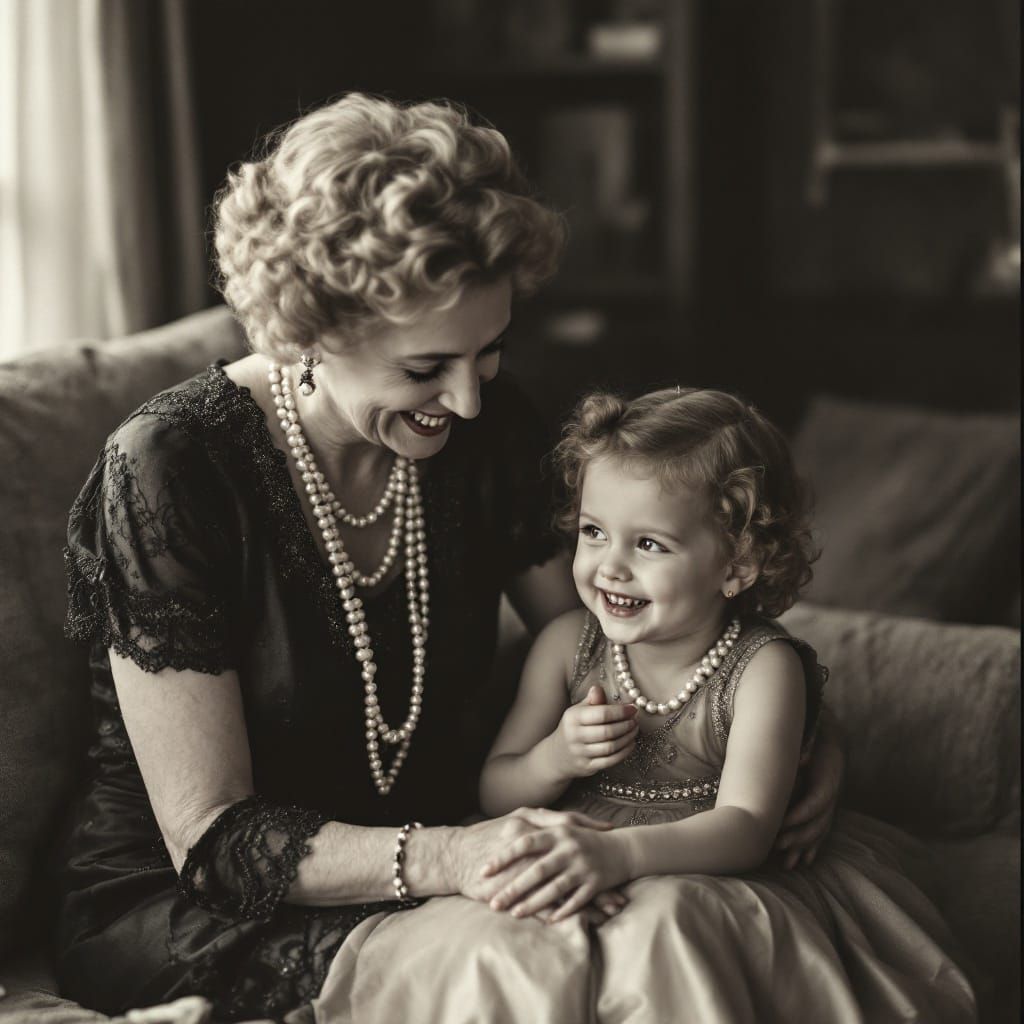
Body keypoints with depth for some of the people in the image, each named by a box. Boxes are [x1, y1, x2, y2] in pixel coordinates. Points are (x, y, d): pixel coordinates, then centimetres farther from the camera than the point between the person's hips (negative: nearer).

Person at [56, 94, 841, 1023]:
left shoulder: (488, 430, -4)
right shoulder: (170, 470, -21)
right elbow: (209, 840, -21)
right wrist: (446, 859, -39)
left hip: (425, 863, 6)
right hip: (176, 911, -6)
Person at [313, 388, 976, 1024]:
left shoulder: (761, 667, -7)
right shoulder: (567, 644, 3)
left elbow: (744, 826, -20)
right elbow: (494, 795, 10)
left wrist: (618, 852, -38)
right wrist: (553, 761, -14)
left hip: (705, 893, -3)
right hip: (567, 883, 3)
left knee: (657, 928, -35)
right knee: (486, 945, -26)